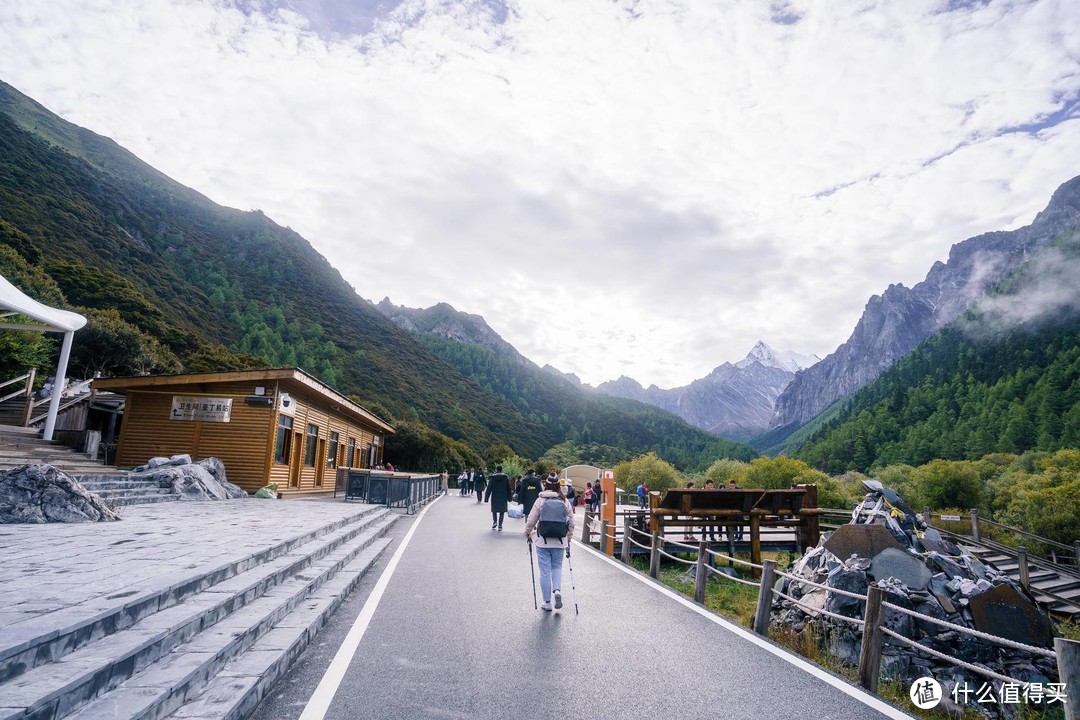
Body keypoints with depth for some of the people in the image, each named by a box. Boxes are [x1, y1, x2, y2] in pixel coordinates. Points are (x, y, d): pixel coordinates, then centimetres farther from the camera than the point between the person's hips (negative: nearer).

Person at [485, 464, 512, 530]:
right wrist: (509, 498, 11)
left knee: (494, 510, 18)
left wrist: (486, 498, 0)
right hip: (503, 498, 0)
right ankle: (500, 525, 5)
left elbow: (489, 489, -5)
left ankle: (495, 522, 6)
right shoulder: (506, 478, -2)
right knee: (502, 511, 7)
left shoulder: (492, 478, -5)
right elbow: (508, 489, 2)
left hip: (494, 498, 0)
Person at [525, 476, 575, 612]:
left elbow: (531, 520, -4)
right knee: (557, 567, 19)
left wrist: (528, 533, 14)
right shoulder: (565, 501, 0)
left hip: (543, 541, -2)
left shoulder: (540, 500, -7)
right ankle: (557, 590, -5)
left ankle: (547, 602, 12)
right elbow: (571, 521, 5)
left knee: (545, 571, 6)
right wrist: (569, 536, 20)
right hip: (559, 541, 2)